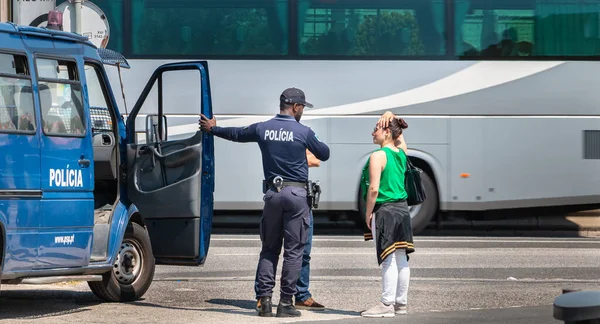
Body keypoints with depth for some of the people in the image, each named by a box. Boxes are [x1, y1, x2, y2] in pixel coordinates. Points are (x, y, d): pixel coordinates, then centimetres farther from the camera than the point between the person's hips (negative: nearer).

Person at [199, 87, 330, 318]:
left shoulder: (262, 129, 5)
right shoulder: (303, 132, -5)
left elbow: (236, 134, 23)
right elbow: (324, 154, 7)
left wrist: (212, 129, 42)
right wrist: (318, 145, 30)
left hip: (272, 193, 4)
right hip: (296, 194, -4)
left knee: (269, 248, 12)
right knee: (293, 250, 0)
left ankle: (265, 299, 4)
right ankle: (285, 303, -2)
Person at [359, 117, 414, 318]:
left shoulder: (378, 156, -14)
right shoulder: (401, 155, 8)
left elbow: (373, 189, -19)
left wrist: (368, 214, -10)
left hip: (384, 210, -8)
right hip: (402, 209, 8)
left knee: (388, 260, -7)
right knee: (401, 259, 10)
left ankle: (387, 305, -6)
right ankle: (401, 303, 16)